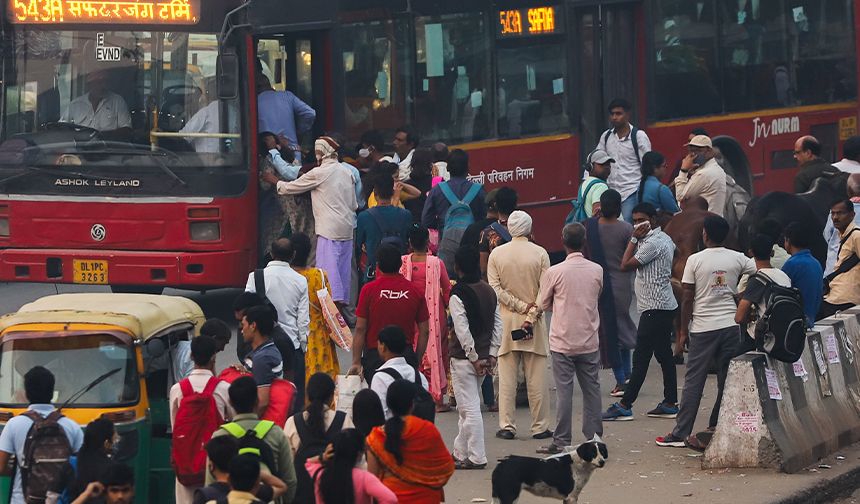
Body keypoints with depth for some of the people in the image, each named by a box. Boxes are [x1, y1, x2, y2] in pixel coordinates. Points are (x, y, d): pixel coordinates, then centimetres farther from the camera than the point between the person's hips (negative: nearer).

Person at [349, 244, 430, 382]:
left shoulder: (369, 290, -5)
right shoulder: (415, 292, 1)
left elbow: (360, 329, -4)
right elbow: (424, 332, 4)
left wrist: (356, 362, 0)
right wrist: (417, 362, 14)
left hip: (374, 356, -2)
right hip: (406, 354, 2)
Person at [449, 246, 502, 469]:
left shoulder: (458, 294, -15)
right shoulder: (490, 291, 6)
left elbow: (462, 330, -18)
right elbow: (498, 324, 6)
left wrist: (473, 357, -13)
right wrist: (491, 355, 6)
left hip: (464, 358, -7)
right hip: (485, 357, 7)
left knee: (469, 408, -3)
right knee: (467, 407, 18)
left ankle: (476, 457, -2)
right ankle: (460, 452, 25)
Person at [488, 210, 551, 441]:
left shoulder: (496, 254, 0)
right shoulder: (540, 253, -4)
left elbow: (495, 289, -5)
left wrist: (520, 306, -6)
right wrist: (531, 314, -9)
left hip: (506, 319, 1)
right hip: (534, 321, -1)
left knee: (507, 377, 4)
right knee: (536, 377, 3)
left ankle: (507, 426, 2)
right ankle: (540, 426, 5)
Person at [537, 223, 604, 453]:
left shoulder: (555, 272, -12)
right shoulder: (597, 271, -3)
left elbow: (543, 304, 1)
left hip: (563, 341, -3)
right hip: (589, 340, 3)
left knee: (564, 391, 0)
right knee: (591, 388, 11)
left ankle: (561, 441, 2)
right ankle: (594, 436, 14)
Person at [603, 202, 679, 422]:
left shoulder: (652, 243, -17)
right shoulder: (664, 239, 14)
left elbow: (626, 265, -17)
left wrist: (634, 239, -10)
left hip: (654, 308, -11)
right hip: (665, 305, 11)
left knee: (641, 357, -9)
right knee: (664, 355, 11)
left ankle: (625, 406, -8)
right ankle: (670, 403, 13)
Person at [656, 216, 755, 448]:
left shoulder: (695, 260, -5)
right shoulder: (738, 259, 2)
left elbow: (687, 299, -5)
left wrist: (683, 333, 1)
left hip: (703, 327, -2)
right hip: (731, 325, 3)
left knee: (693, 382, 1)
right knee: (728, 381, 8)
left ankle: (680, 433, 2)